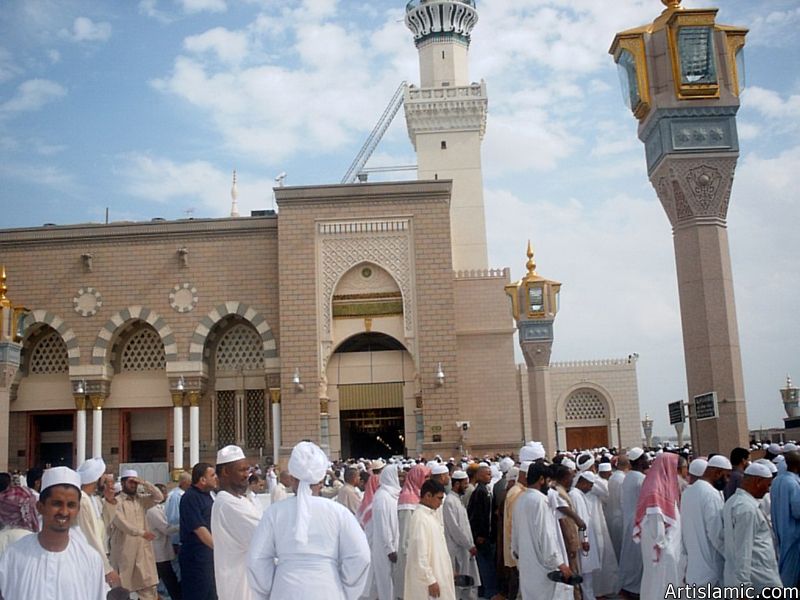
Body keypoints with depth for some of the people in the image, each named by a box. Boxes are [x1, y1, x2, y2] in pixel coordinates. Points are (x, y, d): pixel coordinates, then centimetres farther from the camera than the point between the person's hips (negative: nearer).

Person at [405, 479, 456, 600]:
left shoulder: (432, 515, 9)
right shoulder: (420, 517, -19)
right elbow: (420, 554, -22)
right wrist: (430, 580, -21)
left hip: (438, 575, 9)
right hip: (426, 579, -9)